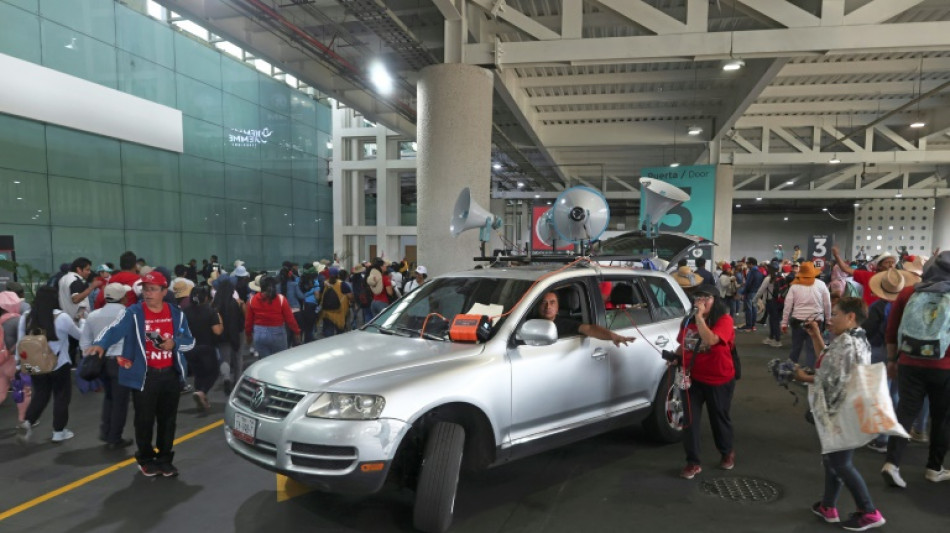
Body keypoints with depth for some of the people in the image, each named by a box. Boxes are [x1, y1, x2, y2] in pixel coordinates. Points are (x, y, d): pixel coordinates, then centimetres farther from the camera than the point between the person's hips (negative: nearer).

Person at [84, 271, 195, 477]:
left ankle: (165, 458, 25)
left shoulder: (176, 314, 5)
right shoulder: (133, 313, -7)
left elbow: (190, 341, 9)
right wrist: (100, 344, -43)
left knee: (168, 419, 11)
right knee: (144, 419, 5)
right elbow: (114, 330, -23)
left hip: (171, 375, 3)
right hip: (144, 376, -3)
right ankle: (146, 459, 24)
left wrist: (174, 343, -11)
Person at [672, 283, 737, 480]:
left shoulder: (724, 320, -15)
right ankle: (693, 462, 14)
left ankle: (727, 453, 42)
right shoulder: (688, 320, 2)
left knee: (719, 417, 16)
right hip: (692, 378, 4)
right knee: (690, 421, 2)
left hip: (719, 379, -4)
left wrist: (700, 316, -30)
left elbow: (710, 340, -33)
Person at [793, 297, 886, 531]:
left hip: (842, 412, -10)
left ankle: (869, 513, 12)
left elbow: (833, 381, -24)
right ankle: (828, 506, 27)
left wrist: (805, 378, -9)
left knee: (840, 463, 2)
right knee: (832, 458, 17)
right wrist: (816, 336, 7)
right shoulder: (856, 339, 11)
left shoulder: (846, 343, -23)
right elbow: (829, 365, 9)